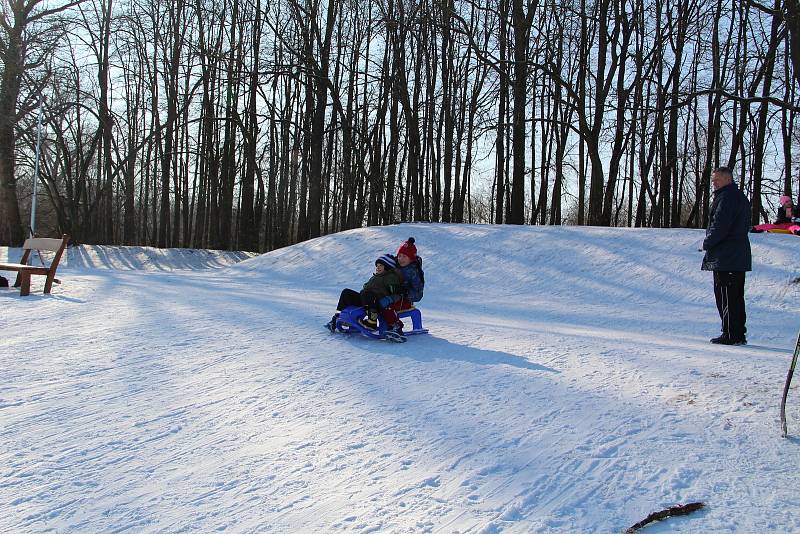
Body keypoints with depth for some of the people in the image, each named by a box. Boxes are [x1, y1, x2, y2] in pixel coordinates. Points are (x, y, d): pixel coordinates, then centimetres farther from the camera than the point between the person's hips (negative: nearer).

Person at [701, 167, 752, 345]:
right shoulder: (741, 197, 19)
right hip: (740, 256, 10)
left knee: (725, 297, -6)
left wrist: (707, 243, -5)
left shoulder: (726, 197, -13)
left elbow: (719, 226, -20)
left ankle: (731, 335, -5)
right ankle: (739, 334, 18)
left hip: (725, 257, -10)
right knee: (736, 296, 13)